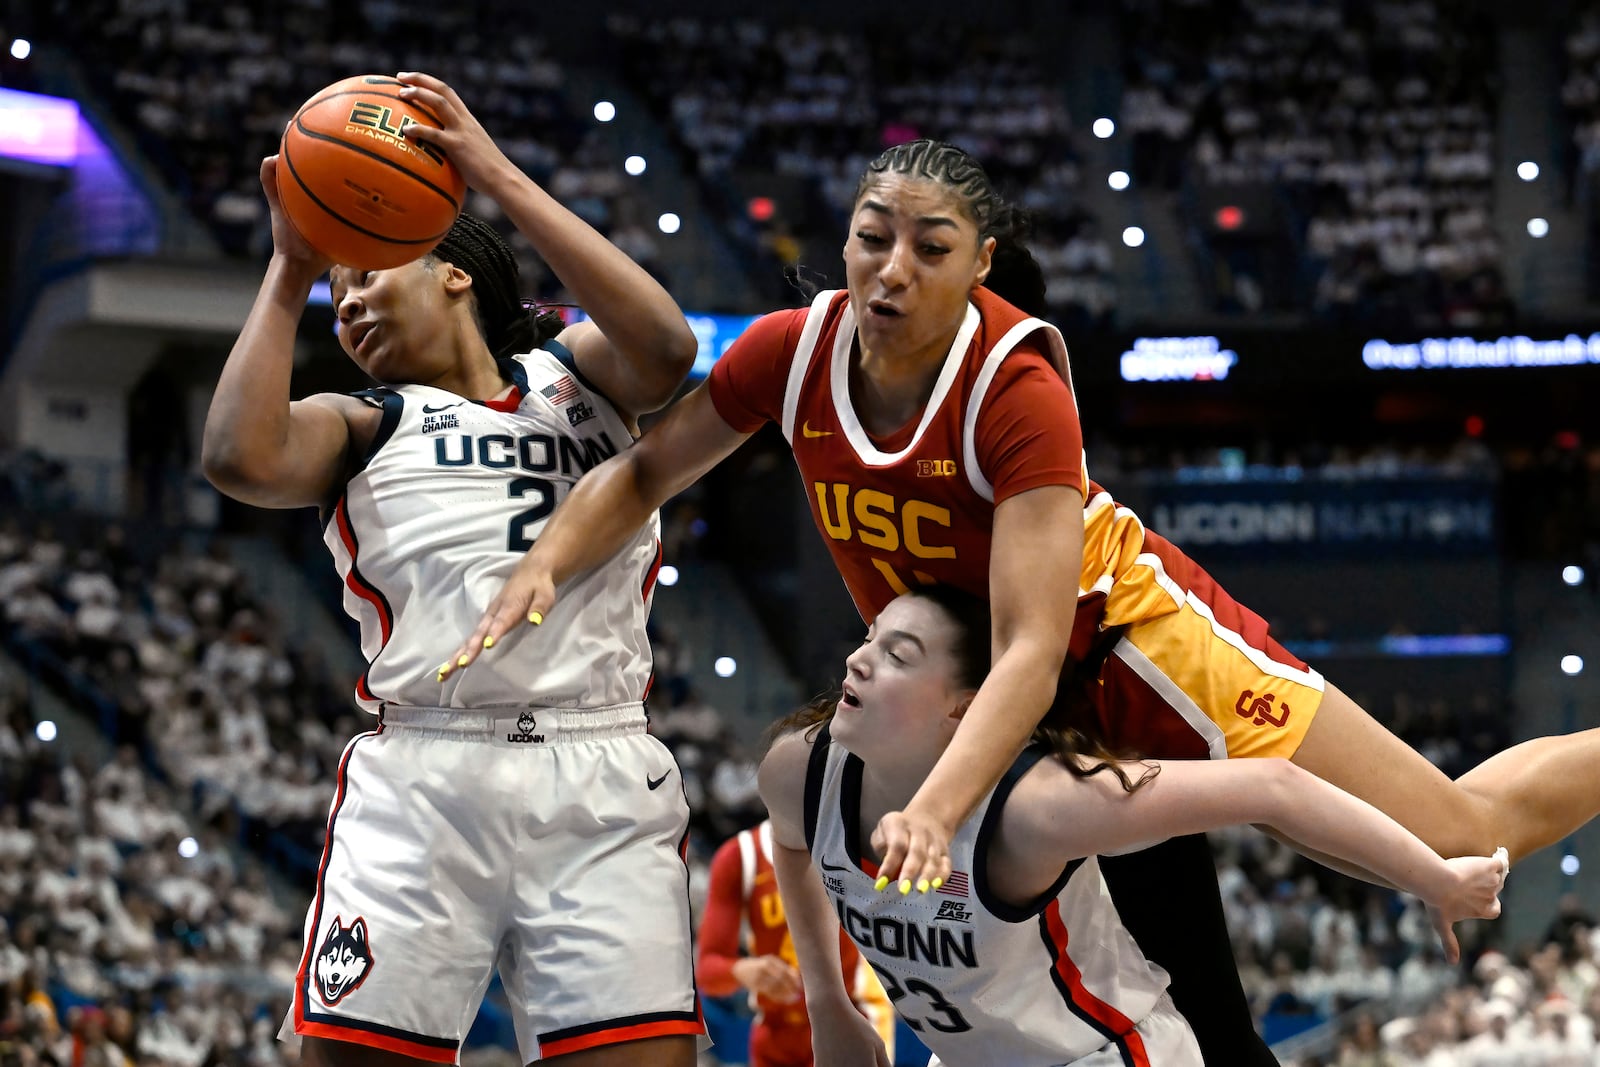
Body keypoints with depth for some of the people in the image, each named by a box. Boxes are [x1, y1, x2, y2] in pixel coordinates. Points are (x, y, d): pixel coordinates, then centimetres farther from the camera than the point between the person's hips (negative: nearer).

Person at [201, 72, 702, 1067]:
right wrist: (290, 272, 5)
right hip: (422, 776, 1)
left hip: (602, 781, -1)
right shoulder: (361, 429, 20)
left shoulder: (578, 376, 20)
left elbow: (664, 349, -4)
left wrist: (501, 177, -3)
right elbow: (243, 460, -3)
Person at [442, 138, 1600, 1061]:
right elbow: (645, 471, -1)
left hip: (1130, 641, -5)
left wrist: (936, 811, -50)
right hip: (974, 676, 5)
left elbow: (1033, 648, -37)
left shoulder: (1017, 387, -30)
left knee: (1463, 830, -6)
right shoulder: (792, 352, -15)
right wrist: (542, 568, -19)